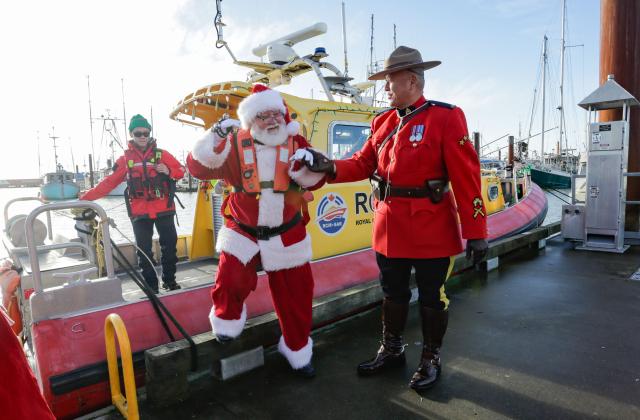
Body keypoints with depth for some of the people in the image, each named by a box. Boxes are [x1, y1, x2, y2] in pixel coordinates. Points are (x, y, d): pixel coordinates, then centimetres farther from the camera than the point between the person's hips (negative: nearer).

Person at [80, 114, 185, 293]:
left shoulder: (161, 154, 2)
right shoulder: (125, 159, 4)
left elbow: (181, 171, 4)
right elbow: (109, 182, 4)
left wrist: (168, 171, -16)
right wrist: (86, 197, -1)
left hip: (164, 210, 0)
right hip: (140, 212, 1)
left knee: (169, 245, 6)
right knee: (144, 251, 4)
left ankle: (169, 280, 21)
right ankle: (151, 286, 15)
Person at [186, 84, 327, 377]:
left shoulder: (296, 143, 0)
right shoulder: (236, 144, -7)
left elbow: (313, 181, -1)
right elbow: (197, 167, -13)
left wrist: (310, 168, -25)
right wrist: (215, 138, -30)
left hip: (288, 235, 2)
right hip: (243, 232, -1)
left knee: (295, 293, 7)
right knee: (231, 280, -19)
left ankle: (297, 349, 32)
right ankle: (227, 321, 19)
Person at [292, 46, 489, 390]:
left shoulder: (446, 117, -10)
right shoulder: (383, 122, 8)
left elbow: (466, 177, -13)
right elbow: (364, 163, 7)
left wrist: (476, 231, -15)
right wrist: (330, 167, -12)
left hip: (431, 229, -5)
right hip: (389, 226, 6)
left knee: (431, 297, 11)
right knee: (393, 292, 19)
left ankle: (431, 359, 33)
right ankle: (391, 350, 40)